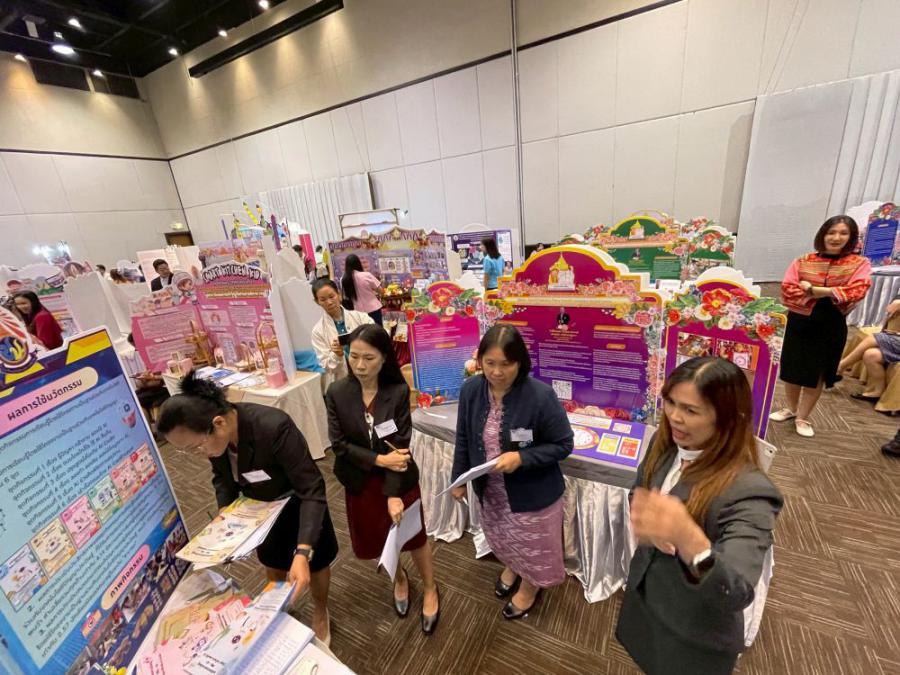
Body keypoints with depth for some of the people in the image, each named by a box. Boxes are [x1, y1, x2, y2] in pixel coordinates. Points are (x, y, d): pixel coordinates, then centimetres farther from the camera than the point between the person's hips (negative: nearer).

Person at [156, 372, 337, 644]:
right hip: (260, 507, 5)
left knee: (315, 563, 19)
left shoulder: (274, 427, -42)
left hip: (298, 505, -5)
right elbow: (222, 475, 0)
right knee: (273, 563, 27)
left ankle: (320, 612, 50)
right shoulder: (211, 437, -22)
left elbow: (311, 490, -37)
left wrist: (303, 552, -43)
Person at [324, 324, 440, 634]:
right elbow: (338, 444, -13)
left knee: (414, 537, 17)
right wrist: (379, 459, -22)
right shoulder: (336, 393, -13)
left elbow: (400, 445, -18)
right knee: (375, 540, 22)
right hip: (361, 482, 3)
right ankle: (399, 578, 54)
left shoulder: (398, 392, -19)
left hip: (401, 480, -2)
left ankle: (430, 590, 46)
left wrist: (394, 493, -21)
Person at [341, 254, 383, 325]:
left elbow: (346, 297, 5)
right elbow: (380, 290, -8)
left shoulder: (343, 280, -6)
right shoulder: (366, 275, -16)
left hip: (359, 312, 3)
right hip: (373, 310, -3)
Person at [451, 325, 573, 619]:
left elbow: (563, 445, -17)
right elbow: (463, 438, -1)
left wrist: (521, 458, -30)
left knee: (532, 546, 22)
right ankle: (511, 567, 64)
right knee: (501, 538, 30)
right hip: (490, 489, 4)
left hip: (532, 493, -4)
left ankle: (529, 586, 55)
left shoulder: (541, 395, -29)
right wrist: (459, 479, 3)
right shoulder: (470, 389, -15)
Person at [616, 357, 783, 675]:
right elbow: (638, 494, 3)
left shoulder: (748, 492, -31)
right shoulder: (664, 442, -13)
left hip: (695, 633, -5)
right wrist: (646, 520, -19)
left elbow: (737, 595, -39)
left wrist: (688, 536, -58)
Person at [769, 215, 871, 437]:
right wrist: (829, 294, -14)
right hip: (799, 322, 1)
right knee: (792, 369, 11)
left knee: (816, 374, 8)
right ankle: (791, 409, 31)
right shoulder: (803, 261, 2)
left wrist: (812, 290, -17)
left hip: (831, 326, -1)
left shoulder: (860, 264, 0)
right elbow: (787, 289, -10)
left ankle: (802, 418, 22)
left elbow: (855, 292, -15)